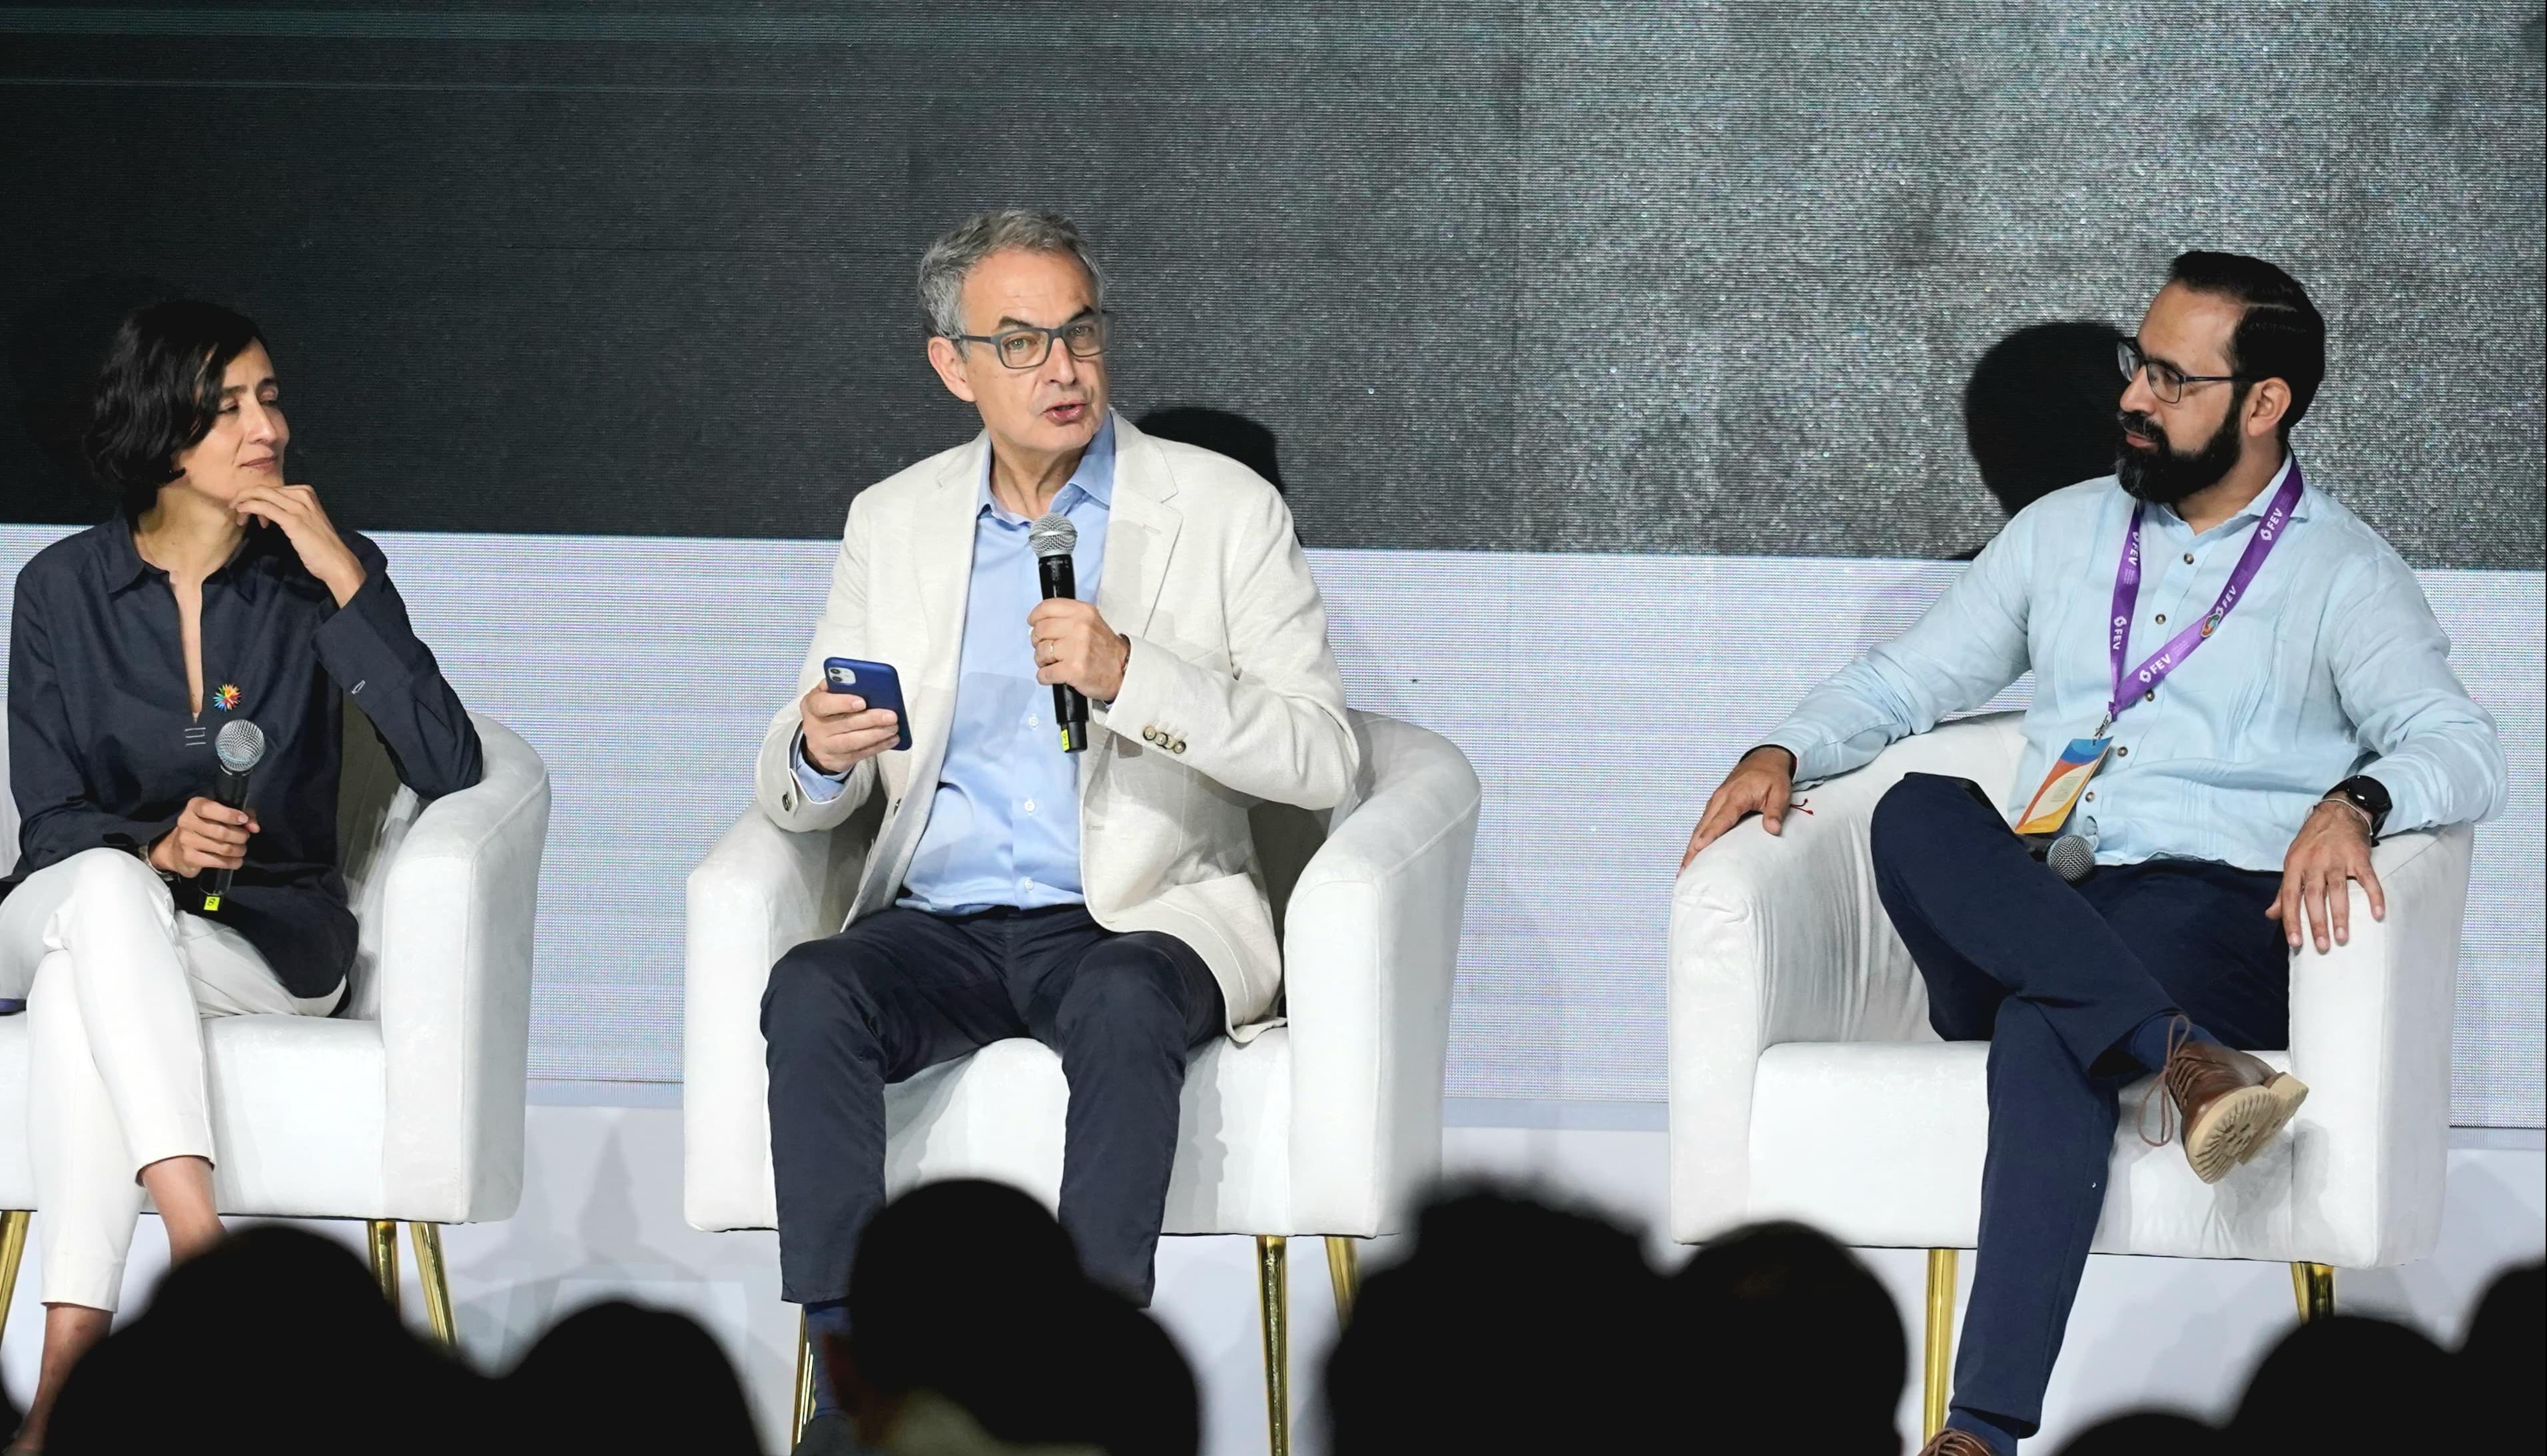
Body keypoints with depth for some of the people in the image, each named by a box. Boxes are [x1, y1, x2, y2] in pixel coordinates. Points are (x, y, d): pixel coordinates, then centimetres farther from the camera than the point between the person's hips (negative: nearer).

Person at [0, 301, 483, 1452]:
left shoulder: (315, 577, 1)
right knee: (107, 888, -37)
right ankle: (203, 1249, -49)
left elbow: (446, 768, -11)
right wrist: (157, 850, -22)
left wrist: (345, 580, -16)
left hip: (268, 938, -1)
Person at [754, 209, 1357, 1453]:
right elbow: (795, 788, 13)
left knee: (1125, 1007, -37)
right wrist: (818, 755, -13)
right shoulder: (892, 523, 13)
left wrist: (1131, 676, -20)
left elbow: (1321, 758, -6)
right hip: (942, 922, 3)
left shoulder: (1222, 511, 3)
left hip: (1142, 921, -3)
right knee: (810, 994, -29)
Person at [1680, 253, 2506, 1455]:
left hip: (2216, 917, -4)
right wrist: (1787, 753, 4)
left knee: (2048, 1031, -38)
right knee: (1919, 813, -30)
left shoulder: (2343, 574, 8)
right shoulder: (2062, 533, 23)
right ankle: (2175, 1058, -43)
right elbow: (1906, 681, 26)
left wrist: (2355, 802, -28)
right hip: (2015, 927, 5)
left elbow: (2462, 747, -5)